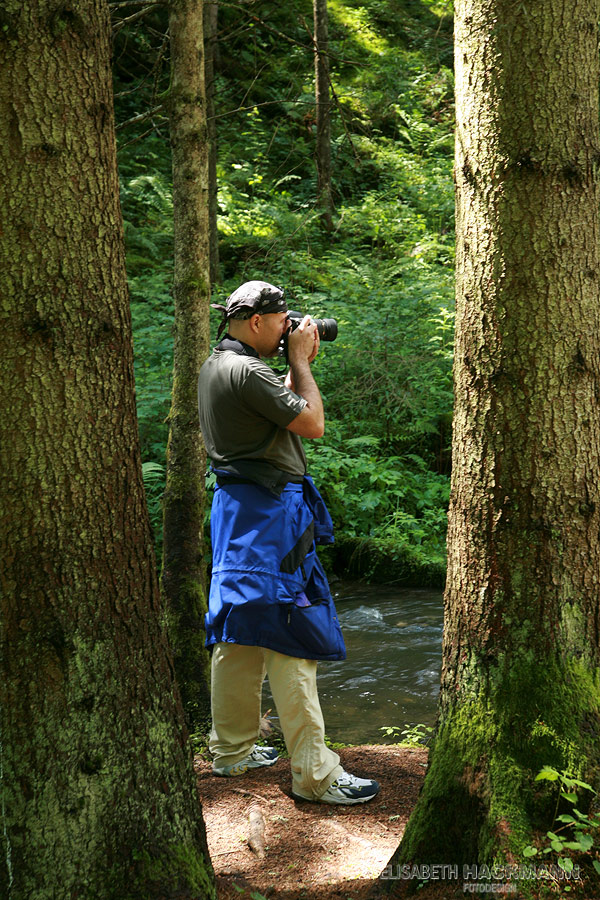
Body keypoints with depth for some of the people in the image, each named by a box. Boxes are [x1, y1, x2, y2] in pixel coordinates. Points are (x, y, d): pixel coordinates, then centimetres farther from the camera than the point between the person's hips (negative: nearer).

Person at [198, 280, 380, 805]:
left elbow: (283, 409, 23)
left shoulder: (217, 365, 14)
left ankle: (232, 751, 26)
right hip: (270, 512, -11)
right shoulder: (246, 372, -18)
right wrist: (300, 361, -4)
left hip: (239, 506, 11)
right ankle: (314, 773, -3)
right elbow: (313, 424, -14)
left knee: (240, 635, 16)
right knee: (291, 642, -7)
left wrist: (298, 365, 15)